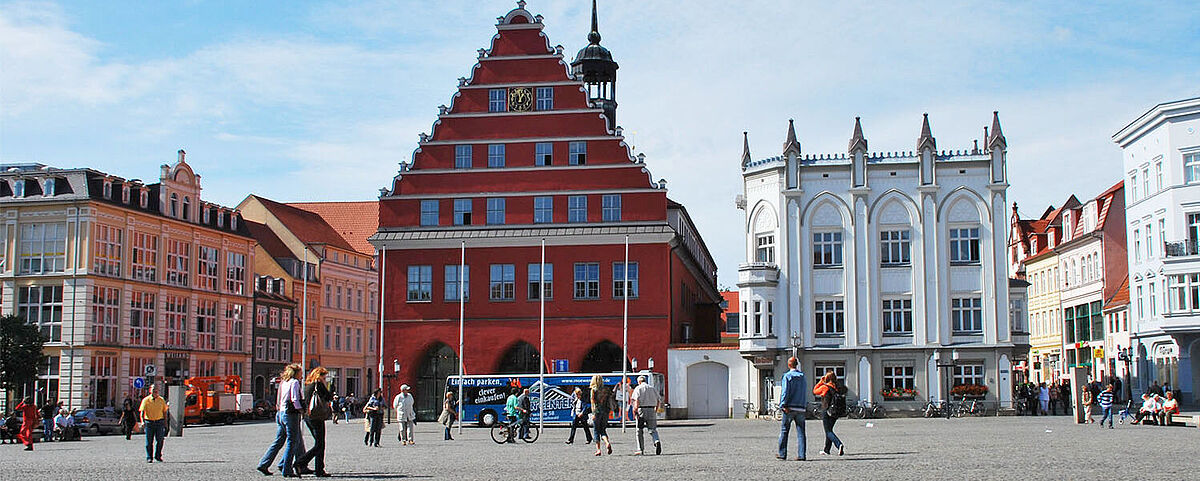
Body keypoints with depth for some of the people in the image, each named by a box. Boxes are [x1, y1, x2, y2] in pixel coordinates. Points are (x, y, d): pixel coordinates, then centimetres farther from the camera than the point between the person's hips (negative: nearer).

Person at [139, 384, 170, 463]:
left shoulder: (161, 400, 9)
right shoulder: (146, 400, 1)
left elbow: (164, 412, 13)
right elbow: (142, 412, -4)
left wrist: (165, 423, 9)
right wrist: (142, 421, -18)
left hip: (159, 422, 1)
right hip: (149, 422, -1)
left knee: (159, 440, -3)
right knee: (149, 441, 1)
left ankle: (158, 456, 12)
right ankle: (149, 458, 9)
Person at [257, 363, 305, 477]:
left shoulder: (283, 382, 16)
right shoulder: (294, 382, -9)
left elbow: (278, 400, 18)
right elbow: (294, 399, -19)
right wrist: (300, 409, -6)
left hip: (280, 413, 8)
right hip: (290, 414, -8)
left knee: (278, 442, 13)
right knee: (292, 442, -3)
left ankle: (263, 464, 12)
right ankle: (287, 470, -3)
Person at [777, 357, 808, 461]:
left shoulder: (787, 376, -6)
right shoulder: (802, 376, 12)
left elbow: (785, 392, -13)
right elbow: (805, 391, 18)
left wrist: (783, 405, -15)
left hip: (790, 407, -4)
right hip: (801, 407, 4)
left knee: (784, 430, 4)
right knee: (801, 432, 3)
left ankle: (782, 454, 6)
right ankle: (801, 455, -3)